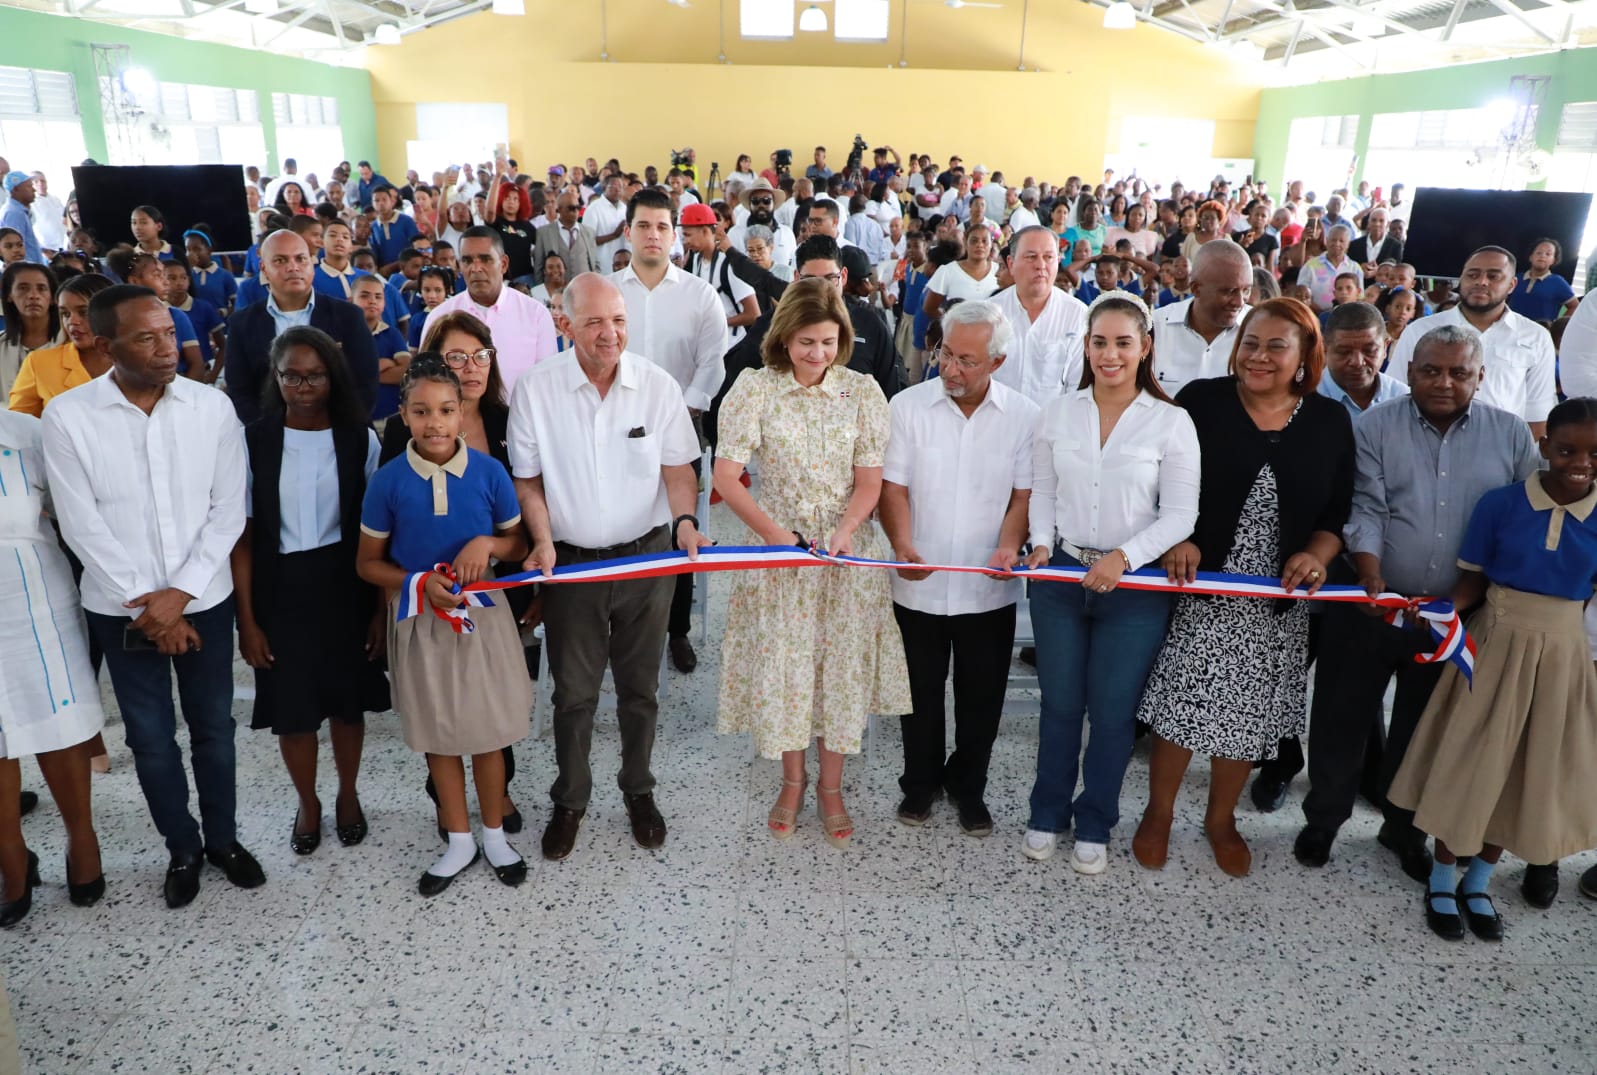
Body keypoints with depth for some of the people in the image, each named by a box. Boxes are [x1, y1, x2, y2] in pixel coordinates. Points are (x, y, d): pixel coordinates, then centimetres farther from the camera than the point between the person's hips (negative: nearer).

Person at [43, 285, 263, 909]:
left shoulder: (213, 407, -6)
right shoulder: (67, 416, -9)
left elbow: (228, 510, -5)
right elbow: (81, 525, -9)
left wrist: (181, 593, -13)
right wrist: (145, 603, -11)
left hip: (205, 600, 1)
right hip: (121, 609, 0)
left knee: (213, 728, 12)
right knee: (150, 738, 11)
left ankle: (223, 839, 31)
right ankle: (182, 848, 30)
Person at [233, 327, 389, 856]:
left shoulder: (360, 439, -4)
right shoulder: (253, 441, -5)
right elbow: (242, 537, -3)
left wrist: (381, 607, -3)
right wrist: (246, 619, -4)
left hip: (344, 588, 0)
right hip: (280, 591, 0)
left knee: (348, 701, 14)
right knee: (292, 709, 10)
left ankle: (348, 795, 38)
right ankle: (307, 803, 35)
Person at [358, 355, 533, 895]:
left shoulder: (489, 472, -11)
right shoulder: (388, 481, -11)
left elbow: (519, 543, 2)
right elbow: (368, 562, -1)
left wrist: (486, 543, -20)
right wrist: (422, 581, -18)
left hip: (483, 613, 0)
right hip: (421, 621, 1)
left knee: (488, 730, 10)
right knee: (438, 733, 14)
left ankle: (495, 834, 32)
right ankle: (459, 841, 32)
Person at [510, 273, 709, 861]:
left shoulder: (658, 385, -7)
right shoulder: (535, 390, -8)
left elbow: (677, 467, 1)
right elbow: (528, 478, 0)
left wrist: (685, 520, -17)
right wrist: (543, 541, -15)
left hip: (647, 554, 1)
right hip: (571, 560, 0)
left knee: (640, 686, 15)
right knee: (573, 691, 11)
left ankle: (638, 790, 36)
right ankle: (570, 800, 33)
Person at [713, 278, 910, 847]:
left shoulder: (862, 391, -2)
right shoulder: (755, 388, -5)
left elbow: (869, 481, -3)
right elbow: (726, 475, -9)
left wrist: (842, 534, -20)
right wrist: (772, 530, -21)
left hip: (847, 546, 1)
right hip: (778, 545, 0)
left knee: (843, 663, 7)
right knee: (781, 663, 7)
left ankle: (831, 785, 27)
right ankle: (792, 779, 30)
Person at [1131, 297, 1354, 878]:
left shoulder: (1330, 422, 3)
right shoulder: (1201, 401, -4)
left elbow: (1338, 513, 7)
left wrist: (1316, 555, -12)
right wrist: (1176, 541, -17)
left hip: (1277, 604, 2)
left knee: (1248, 716, 12)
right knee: (1180, 705, 1)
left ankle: (1221, 819, 34)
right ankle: (1158, 813, 25)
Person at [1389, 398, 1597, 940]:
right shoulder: (1500, 503, -10)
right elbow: (1474, 579, -5)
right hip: (1493, 646, -2)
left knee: (1528, 773, 13)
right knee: (1468, 765, 6)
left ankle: (1476, 884, 32)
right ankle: (1441, 883, 25)